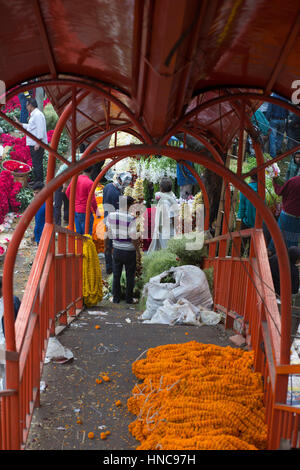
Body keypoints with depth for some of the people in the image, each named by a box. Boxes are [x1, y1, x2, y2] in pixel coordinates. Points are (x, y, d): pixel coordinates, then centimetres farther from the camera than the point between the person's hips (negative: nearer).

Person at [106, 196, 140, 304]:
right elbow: (133, 237, -17)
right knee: (130, 276, 12)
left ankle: (116, 298, 25)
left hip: (116, 249, 4)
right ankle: (129, 299, 22)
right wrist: (138, 251, -4)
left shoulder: (111, 215, -4)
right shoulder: (131, 219, -20)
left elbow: (109, 232, 6)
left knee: (116, 275, 16)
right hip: (129, 251, -4)